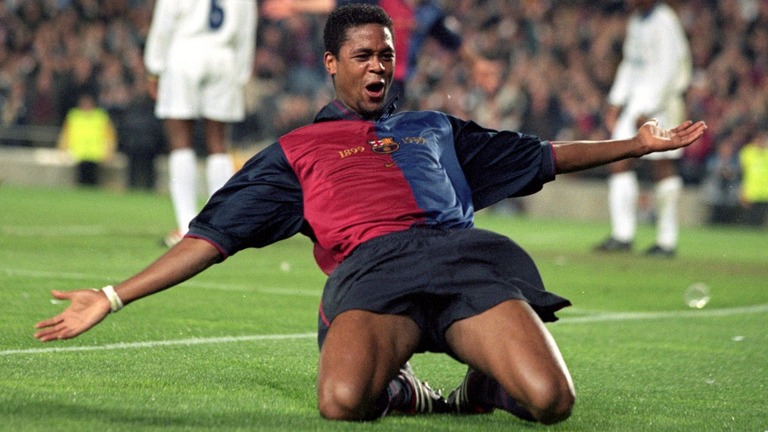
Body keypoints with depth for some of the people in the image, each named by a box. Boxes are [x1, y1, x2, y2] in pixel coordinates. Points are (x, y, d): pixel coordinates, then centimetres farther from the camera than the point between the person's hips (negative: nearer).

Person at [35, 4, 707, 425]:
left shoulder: (436, 130, 34)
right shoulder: (295, 151, 26)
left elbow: (545, 156, 40)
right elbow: (211, 236, 20)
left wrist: (642, 143, 35)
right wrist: (112, 298, 12)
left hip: (466, 257, 2)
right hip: (371, 268, -2)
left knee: (550, 400, -26)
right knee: (343, 401, -37)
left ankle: (486, 385, 8)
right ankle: (401, 392, -2)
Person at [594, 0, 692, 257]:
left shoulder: (664, 22, -14)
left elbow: (668, 70, -18)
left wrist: (647, 111, -19)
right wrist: (616, 102, 18)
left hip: (659, 104, -9)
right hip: (637, 100, 9)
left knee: (663, 167, -5)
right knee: (618, 163, 4)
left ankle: (667, 240, 1)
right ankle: (623, 234, 8)